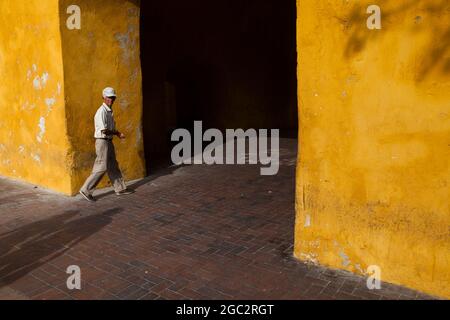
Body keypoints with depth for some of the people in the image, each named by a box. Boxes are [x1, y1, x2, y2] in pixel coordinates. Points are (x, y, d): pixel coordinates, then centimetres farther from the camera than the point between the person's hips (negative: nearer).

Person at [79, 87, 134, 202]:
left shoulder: (110, 111, 13)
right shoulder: (101, 111, -16)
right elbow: (104, 130, -22)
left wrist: (117, 133, 3)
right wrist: (117, 133, -11)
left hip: (109, 142, 9)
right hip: (102, 141, -9)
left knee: (113, 166, 14)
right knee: (101, 168, -8)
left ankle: (120, 189, 23)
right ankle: (86, 190, 0)